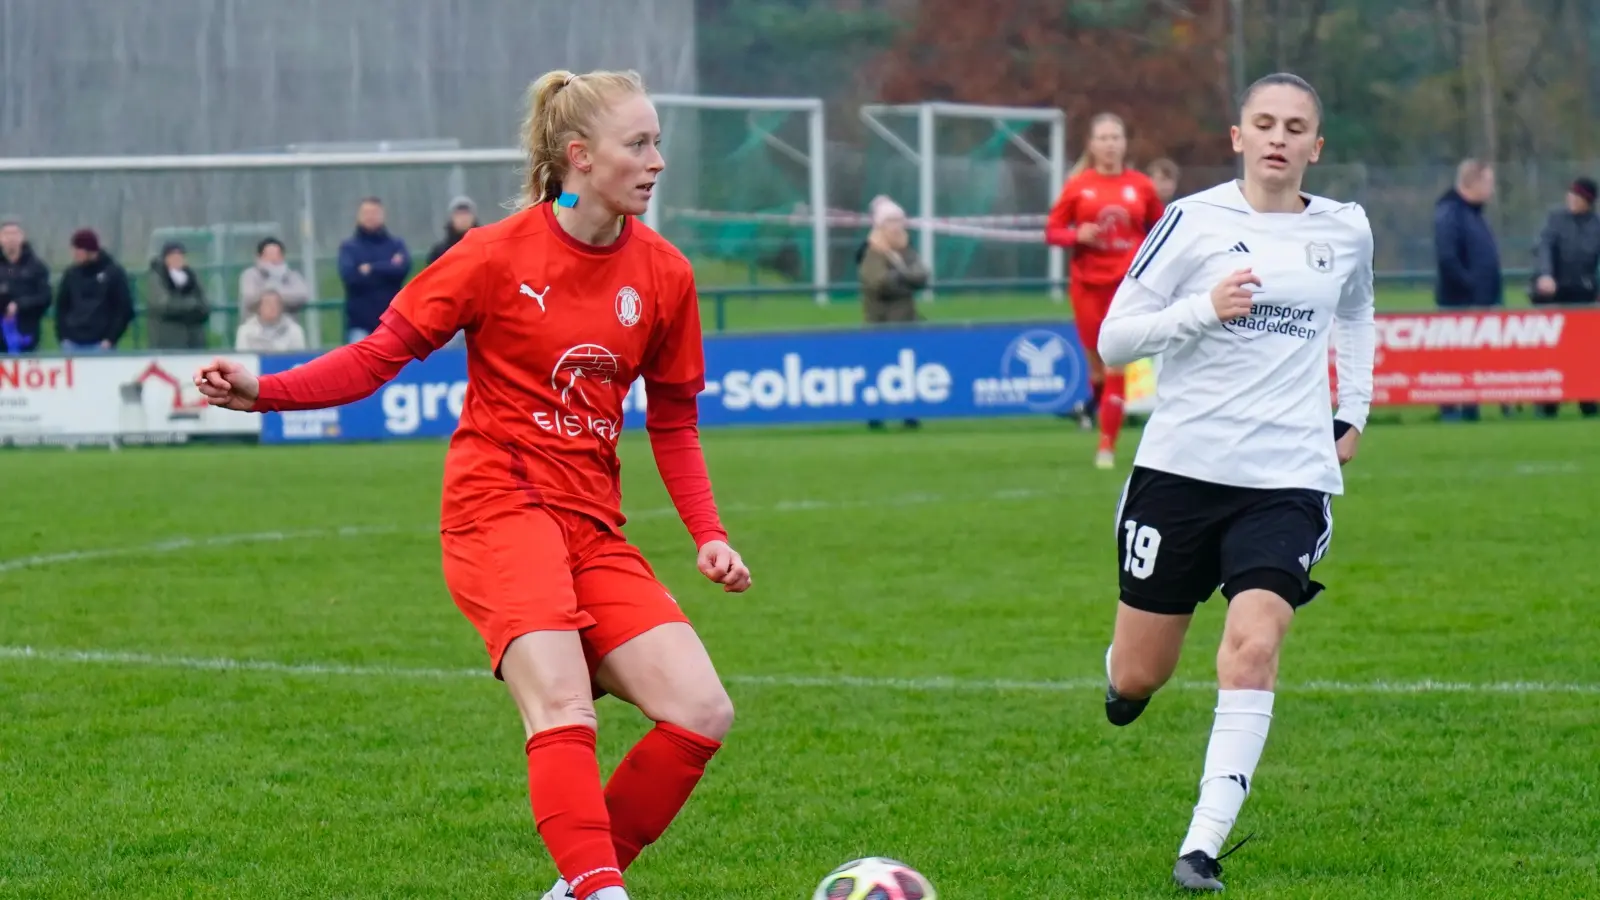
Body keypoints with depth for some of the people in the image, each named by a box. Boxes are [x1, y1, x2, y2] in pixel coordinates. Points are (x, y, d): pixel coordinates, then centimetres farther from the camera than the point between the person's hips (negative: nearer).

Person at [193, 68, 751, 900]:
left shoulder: (663, 274, 5)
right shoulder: (499, 256, -7)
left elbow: (673, 420, 15)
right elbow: (383, 353, -3)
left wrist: (708, 534, 5)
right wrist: (266, 392, -16)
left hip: (592, 527, 5)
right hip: (498, 508, -5)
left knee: (702, 715, -9)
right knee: (563, 710, -26)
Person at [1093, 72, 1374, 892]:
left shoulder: (1345, 232, 7)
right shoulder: (1194, 221, -4)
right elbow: (1113, 339, -4)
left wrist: (1354, 413, 20)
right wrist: (1204, 308, -18)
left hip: (1289, 479, 1)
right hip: (1180, 469, -1)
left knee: (1253, 647, -20)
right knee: (1136, 681, 5)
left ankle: (1203, 847, -16)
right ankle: (1122, 682, 45)